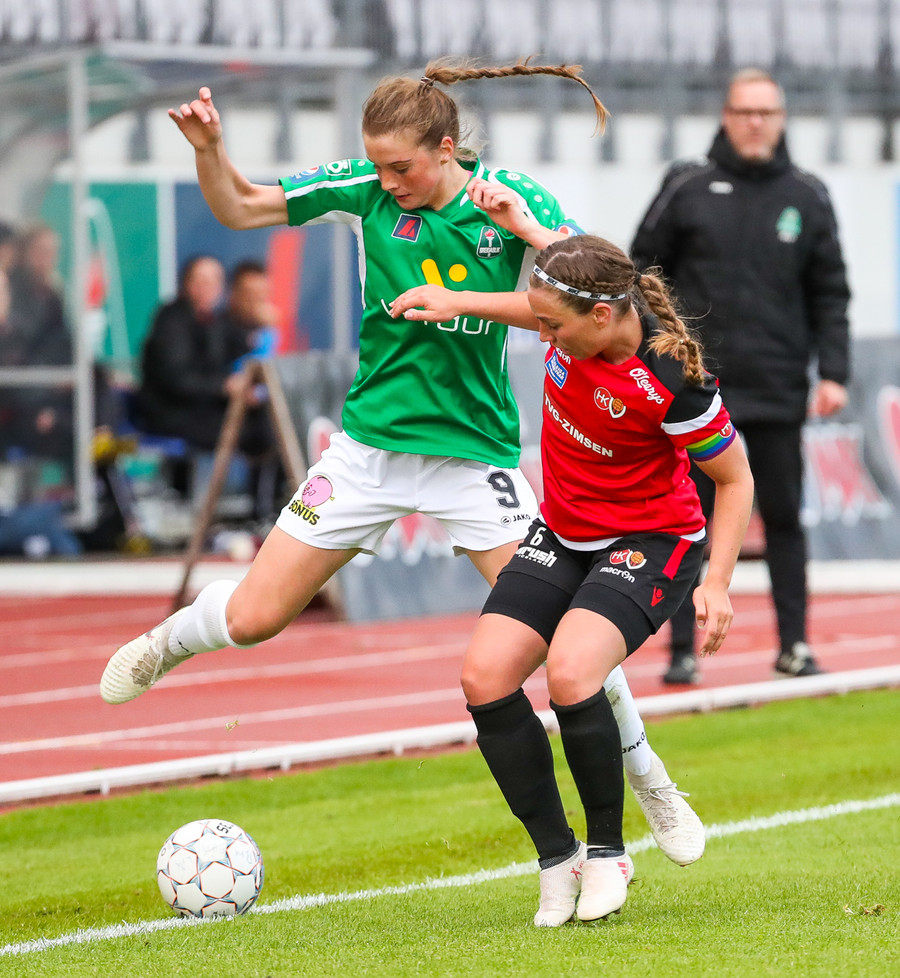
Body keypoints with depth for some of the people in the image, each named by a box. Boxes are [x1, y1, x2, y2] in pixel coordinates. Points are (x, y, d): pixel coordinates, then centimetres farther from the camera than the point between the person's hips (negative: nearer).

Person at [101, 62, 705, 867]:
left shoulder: (514, 200, -11)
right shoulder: (365, 189, -7)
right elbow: (238, 208, 2)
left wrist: (528, 230, -31)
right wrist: (210, 149, -17)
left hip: (476, 452, -1)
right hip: (370, 445, 1)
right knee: (252, 618, -1)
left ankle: (648, 780, 15)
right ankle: (170, 641, 36)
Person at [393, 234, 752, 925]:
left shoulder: (673, 382, -29)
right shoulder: (583, 317, -13)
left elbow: (734, 478, -15)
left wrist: (718, 583, -21)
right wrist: (461, 301, 12)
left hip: (650, 544, -7)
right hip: (563, 535, 7)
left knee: (569, 674, -30)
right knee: (485, 676, -11)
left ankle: (607, 852, -8)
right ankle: (557, 857, 2)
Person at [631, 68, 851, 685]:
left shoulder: (807, 198, 6)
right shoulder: (687, 188, 1)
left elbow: (830, 293, 8)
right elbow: (645, 271, 5)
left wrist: (833, 372, -2)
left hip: (779, 389, 1)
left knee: (784, 518, 5)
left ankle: (794, 644, 12)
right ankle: (683, 650, 5)